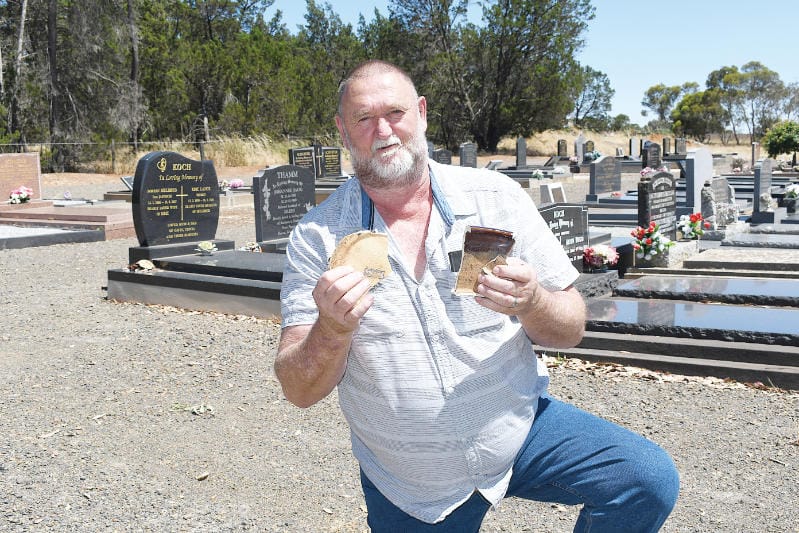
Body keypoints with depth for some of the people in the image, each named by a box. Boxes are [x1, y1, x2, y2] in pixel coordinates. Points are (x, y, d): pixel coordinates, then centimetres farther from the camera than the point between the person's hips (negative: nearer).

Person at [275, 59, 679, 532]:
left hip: (520, 427, 1)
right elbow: (300, 391, -12)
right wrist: (332, 331, -33)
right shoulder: (317, 237, -10)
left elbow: (571, 331, -4)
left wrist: (531, 303, -27)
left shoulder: (496, 198, -8)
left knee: (650, 480, -15)